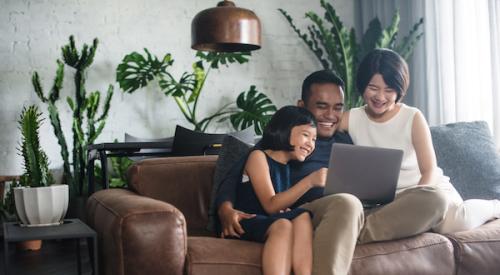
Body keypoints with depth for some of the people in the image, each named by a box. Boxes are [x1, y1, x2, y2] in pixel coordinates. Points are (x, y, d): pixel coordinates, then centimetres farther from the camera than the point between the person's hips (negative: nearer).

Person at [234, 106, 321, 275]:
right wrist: (309, 181, -24)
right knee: (283, 225, -34)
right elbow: (271, 206, -15)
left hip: (272, 222, 6)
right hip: (246, 222, -6)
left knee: (303, 217, -24)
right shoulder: (258, 156, -3)